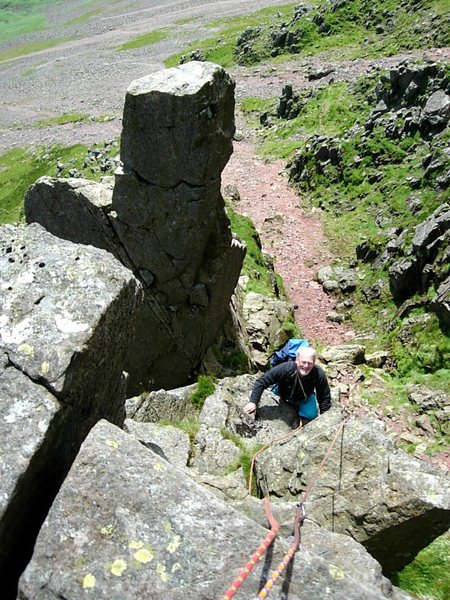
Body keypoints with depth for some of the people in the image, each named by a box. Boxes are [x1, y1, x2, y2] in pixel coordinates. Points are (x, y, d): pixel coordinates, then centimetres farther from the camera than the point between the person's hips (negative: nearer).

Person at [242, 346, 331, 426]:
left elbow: (325, 398, -21)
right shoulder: (285, 369, -41)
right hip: (285, 396, 3)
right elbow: (261, 382, -33)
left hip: (305, 399, -3)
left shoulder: (319, 374, -36)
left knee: (311, 416, -22)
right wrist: (253, 402, -40)